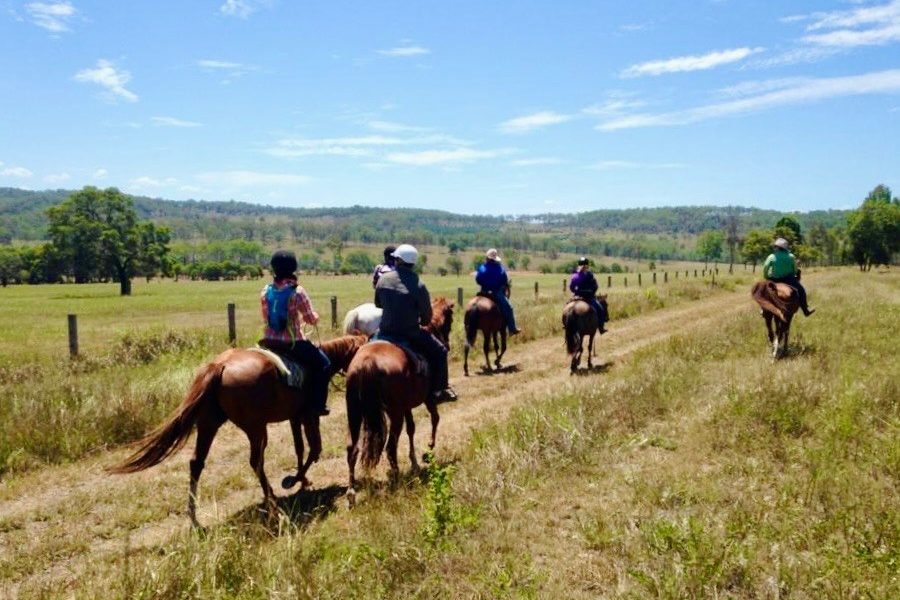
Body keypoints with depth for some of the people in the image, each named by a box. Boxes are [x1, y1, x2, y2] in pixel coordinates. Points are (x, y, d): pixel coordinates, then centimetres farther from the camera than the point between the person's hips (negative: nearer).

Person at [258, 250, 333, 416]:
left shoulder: (265, 291, 2)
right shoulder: (297, 292, -13)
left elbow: (265, 318, 13)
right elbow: (312, 319, -6)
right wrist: (315, 316, 16)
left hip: (269, 341, 6)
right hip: (292, 343, -6)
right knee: (323, 363, 10)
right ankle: (318, 404, 6)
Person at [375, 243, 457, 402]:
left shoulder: (383, 279, -4)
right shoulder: (418, 286, -14)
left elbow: (377, 304, 11)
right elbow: (427, 317, -6)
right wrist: (421, 322, 16)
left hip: (385, 332, 4)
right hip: (411, 334, -4)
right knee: (439, 351, 14)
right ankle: (439, 390, 13)